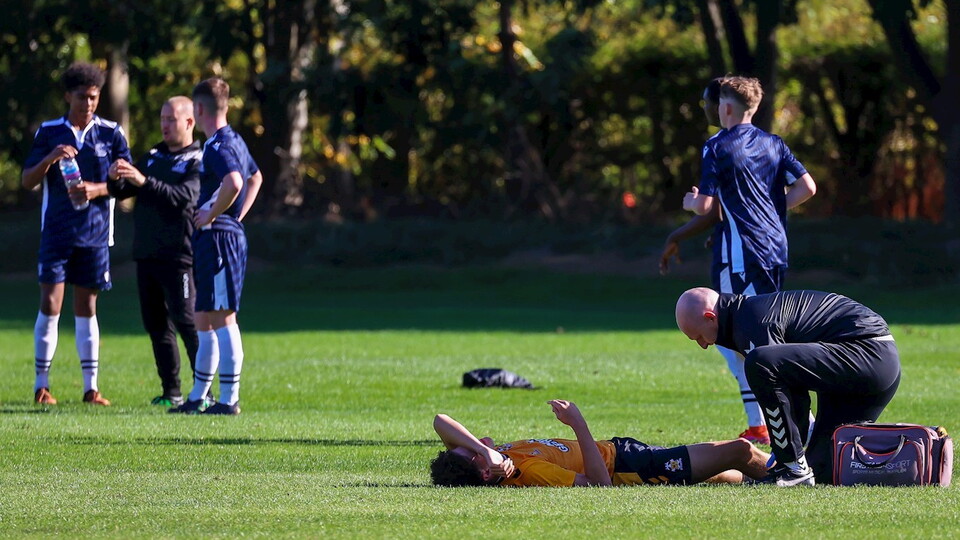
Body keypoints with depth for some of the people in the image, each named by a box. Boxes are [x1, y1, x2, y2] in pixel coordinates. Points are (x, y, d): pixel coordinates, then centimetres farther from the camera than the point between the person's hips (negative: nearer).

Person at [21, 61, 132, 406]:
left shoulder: (111, 134, 4)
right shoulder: (49, 132, 3)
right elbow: (27, 181, 1)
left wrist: (97, 190, -16)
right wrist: (50, 159, -18)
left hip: (95, 232, 1)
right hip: (56, 231, -1)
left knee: (87, 308, 7)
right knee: (50, 305, -7)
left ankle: (91, 387, 9)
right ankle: (41, 384, -1)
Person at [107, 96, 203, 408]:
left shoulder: (198, 161, -3)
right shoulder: (153, 157, 18)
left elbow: (183, 196, -19)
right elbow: (122, 193, 14)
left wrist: (144, 182, -28)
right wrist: (116, 179, -9)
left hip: (178, 256, -7)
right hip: (146, 253, 7)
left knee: (186, 322, -11)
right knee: (156, 324, 8)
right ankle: (171, 392, 13)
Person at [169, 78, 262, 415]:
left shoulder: (218, 146, -15)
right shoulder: (233, 141, 16)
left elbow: (233, 183, -33)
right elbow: (255, 178, 32)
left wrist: (211, 216, -19)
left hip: (218, 237, -10)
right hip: (212, 241, 10)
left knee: (223, 319, -8)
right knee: (204, 322, 15)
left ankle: (229, 399, -7)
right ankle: (197, 398, 21)